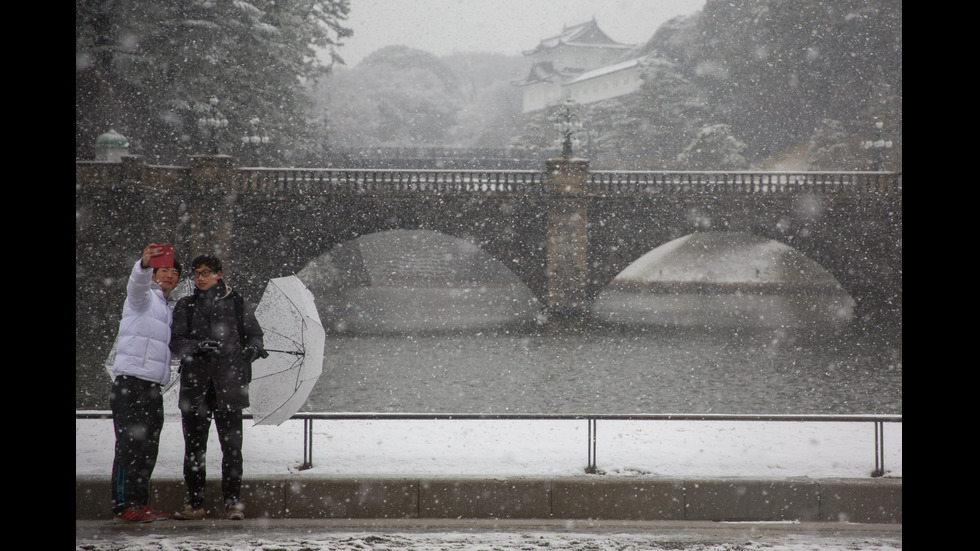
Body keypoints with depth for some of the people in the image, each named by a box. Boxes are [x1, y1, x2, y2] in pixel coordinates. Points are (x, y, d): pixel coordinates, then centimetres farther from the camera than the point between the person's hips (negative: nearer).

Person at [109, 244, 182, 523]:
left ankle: (140, 503, 11)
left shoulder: (166, 310, 26)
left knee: (148, 448, 7)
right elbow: (137, 283, -25)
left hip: (152, 385, 9)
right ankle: (123, 505, -13)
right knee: (130, 444, -12)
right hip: (130, 380, -9)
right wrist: (145, 264, -44)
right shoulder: (144, 297, 1)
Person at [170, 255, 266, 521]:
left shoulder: (238, 305, 10)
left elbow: (254, 334, 13)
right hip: (195, 384, 2)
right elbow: (176, 341, 4)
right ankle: (194, 504, 10)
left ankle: (233, 502, 3)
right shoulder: (185, 306, 13)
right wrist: (197, 346, -16)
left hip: (228, 383, -2)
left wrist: (252, 349, -10)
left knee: (232, 445, -5)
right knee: (194, 446, 4)